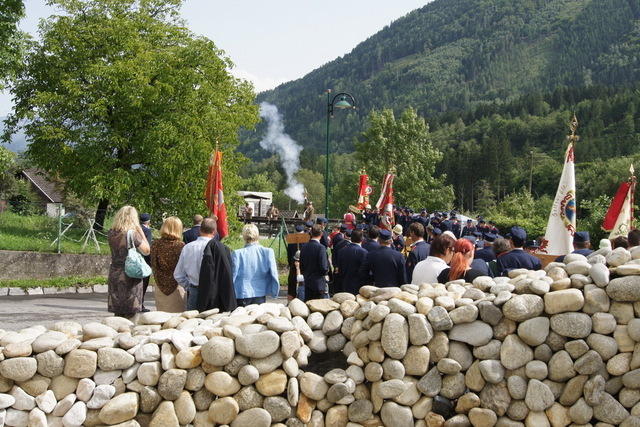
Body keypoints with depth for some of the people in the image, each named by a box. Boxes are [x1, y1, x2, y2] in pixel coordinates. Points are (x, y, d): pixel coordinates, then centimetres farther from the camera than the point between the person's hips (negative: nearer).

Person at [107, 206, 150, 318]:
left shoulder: (111, 233, 3)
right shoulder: (133, 234, -13)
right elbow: (146, 251, -7)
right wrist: (141, 231, -2)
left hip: (114, 274, 5)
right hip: (130, 274, -5)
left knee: (118, 312, 11)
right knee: (131, 313, 2)